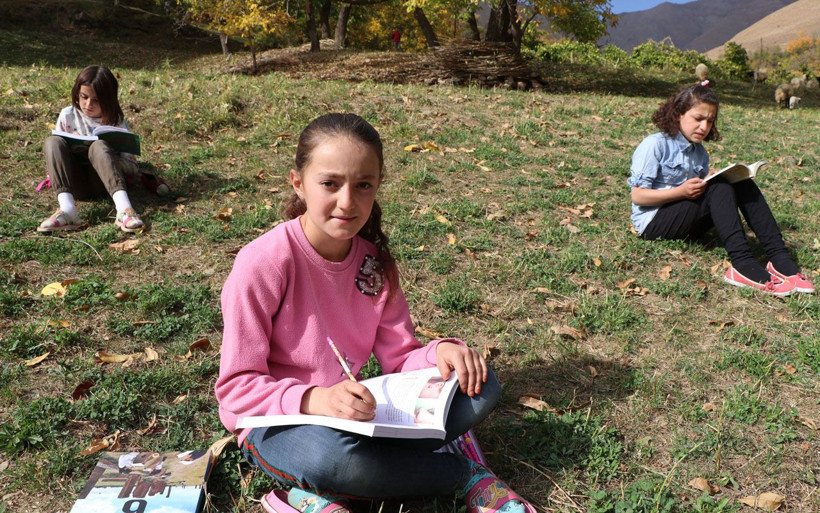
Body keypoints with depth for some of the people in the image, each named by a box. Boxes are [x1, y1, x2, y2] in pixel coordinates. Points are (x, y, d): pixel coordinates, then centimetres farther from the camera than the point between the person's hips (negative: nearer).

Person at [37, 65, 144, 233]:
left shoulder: (116, 122, 2)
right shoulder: (68, 115, 7)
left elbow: (133, 168, -2)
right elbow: (56, 150, 13)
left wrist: (104, 154, -19)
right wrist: (72, 145, -9)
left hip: (103, 182, -2)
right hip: (74, 183, 2)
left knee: (99, 146, -30)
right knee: (53, 141, -22)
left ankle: (123, 208, -50)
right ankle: (67, 209, -42)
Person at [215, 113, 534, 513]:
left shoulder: (375, 261, -3)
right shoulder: (263, 263, -19)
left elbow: (400, 357, 1)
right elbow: (237, 386, -17)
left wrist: (439, 352, -21)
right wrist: (316, 400, -34)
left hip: (353, 413, 6)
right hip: (275, 422, -5)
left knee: (480, 387, -9)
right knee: (329, 452, -40)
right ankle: (463, 471, -12)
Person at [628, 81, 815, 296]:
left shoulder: (699, 152, 13)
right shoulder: (654, 145, -9)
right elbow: (637, 196, -15)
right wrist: (681, 191, -23)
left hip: (687, 221, 7)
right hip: (654, 222, -7)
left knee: (742, 184, -11)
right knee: (718, 187, -26)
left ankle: (779, 258, -21)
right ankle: (742, 264, -36)